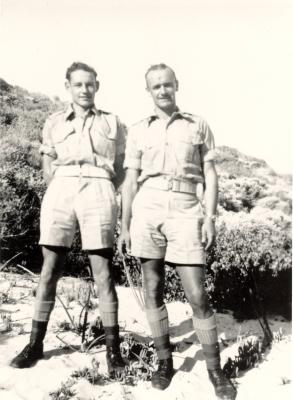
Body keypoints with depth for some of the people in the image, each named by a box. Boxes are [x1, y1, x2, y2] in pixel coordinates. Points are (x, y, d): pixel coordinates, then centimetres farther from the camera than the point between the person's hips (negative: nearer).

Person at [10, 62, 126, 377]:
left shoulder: (112, 123, 15)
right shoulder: (53, 123, 17)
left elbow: (121, 168, 16)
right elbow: (48, 168, 17)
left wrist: (102, 193, 6)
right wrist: (62, 192, 4)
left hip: (97, 191, -1)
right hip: (60, 191, 2)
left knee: (103, 272, -4)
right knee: (49, 268, 1)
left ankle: (112, 346, 3)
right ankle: (35, 343, 11)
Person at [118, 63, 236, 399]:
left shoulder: (198, 126, 10)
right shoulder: (138, 131, 12)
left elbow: (210, 176, 7)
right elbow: (130, 181, 10)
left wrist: (210, 219, -4)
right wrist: (125, 226, 5)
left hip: (186, 212, -2)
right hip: (147, 210, 2)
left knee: (197, 295, -4)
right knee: (153, 291, 6)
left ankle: (215, 371, 11)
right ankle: (165, 362, 21)